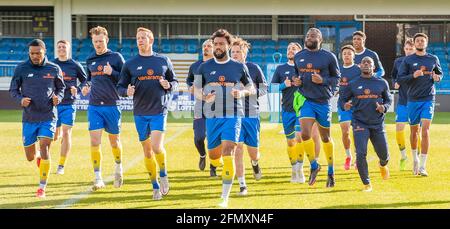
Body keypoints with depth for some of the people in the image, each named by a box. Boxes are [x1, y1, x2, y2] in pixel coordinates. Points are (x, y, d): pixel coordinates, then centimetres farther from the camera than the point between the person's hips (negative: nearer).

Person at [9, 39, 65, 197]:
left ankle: (42, 187, -9)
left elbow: (61, 88, 14)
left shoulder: (54, 69, 0)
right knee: (30, 157, 7)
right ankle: (39, 157, 46)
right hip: (29, 118, 1)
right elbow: (13, 90, 5)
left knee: (44, 148, -16)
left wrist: (58, 97, -8)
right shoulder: (21, 69, -1)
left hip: (48, 117, -1)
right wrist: (20, 99, -16)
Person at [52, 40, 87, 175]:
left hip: (69, 104, -2)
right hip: (54, 103, 2)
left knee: (66, 132, -8)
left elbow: (85, 81, 9)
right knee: (55, 136, 5)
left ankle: (61, 166, -3)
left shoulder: (75, 66, 1)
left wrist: (77, 89, -9)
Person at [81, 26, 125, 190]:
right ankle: (98, 178, -10)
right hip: (94, 106, 2)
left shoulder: (116, 57, -2)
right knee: (94, 141, -10)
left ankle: (118, 168, 39)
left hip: (112, 105, -2)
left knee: (114, 141, 10)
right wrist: (86, 87, 4)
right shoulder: (90, 60, 10)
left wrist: (112, 73, -18)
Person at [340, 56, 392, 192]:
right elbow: (343, 100, 9)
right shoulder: (353, 84, 4)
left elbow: (388, 100, 14)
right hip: (360, 123, -1)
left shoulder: (382, 83, 5)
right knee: (361, 154, -14)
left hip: (378, 124, 1)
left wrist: (384, 107, -9)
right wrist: (345, 106, -15)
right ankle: (366, 184, 0)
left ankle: (383, 165, 47)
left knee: (383, 154, 7)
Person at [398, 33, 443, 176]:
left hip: (428, 99, -1)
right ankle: (415, 158, 34)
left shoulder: (433, 59, 6)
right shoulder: (408, 60, 2)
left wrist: (437, 78, -4)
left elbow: (440, 73, 19)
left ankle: (422, 166, -12)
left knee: (425, 130, -12)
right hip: (413, 100, 1)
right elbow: (399, 79, -1)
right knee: (414, 131, 10)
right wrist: (413, 76, -17)